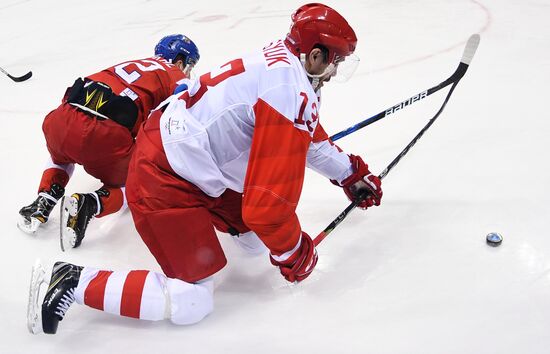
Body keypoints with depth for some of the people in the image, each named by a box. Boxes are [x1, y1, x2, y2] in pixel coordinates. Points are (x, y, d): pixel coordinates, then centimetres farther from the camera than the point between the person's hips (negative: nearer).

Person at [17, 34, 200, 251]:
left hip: (60, 120, 6)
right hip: (104, 136, -6)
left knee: (60, 157, 40)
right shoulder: (176, 78, 15)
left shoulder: (131, 64, 32)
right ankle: (89, 204, -5)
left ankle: (44, 201, 19)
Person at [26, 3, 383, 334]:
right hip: (163, 181, -10)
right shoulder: (293, 94, -24)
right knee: (192, 302, -5)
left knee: (255, 237, 17)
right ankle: (76, 283, 0)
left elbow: (310, 137, 24)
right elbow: (270, 200, -25)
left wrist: (354, 174, 30)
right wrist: (294, 253, -7)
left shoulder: (280, 60, 6)